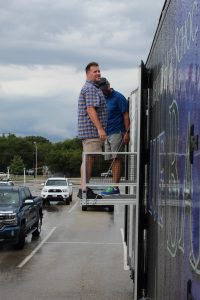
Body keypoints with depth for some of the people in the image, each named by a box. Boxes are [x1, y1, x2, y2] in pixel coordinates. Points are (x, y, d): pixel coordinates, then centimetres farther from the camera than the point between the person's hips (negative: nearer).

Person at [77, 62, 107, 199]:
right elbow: (90, 110, -20)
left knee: (89, 160, 11)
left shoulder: (93, 88, 24)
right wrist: (100, 128, -23)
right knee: (88, 159, -10)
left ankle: (85, 189, 14)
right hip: (91, 130, -11)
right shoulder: (90, 88, -11)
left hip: (91, 131, 11)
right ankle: (83, 189, -9)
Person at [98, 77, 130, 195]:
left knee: (116, 159, -9)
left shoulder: (118, 97, -6)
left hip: (117, 132, -8)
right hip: (107, 134, 8)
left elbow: (126, 115, -9)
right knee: (113, 160, 7)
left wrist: (127, 132, -16)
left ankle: (115, 187, -11)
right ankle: (114, 186, 9)